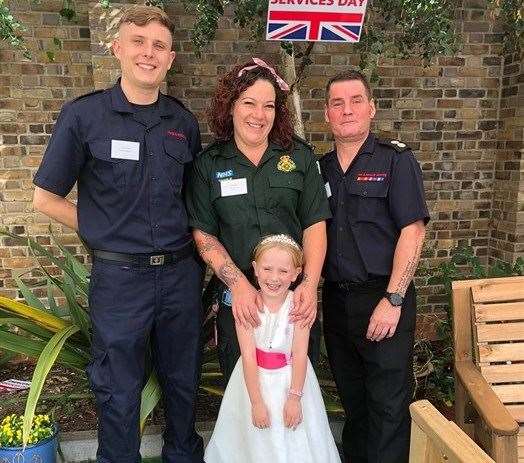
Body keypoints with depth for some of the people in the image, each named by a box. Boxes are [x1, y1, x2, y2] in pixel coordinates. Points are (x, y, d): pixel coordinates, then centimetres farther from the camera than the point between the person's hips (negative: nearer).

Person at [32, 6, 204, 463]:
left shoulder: (183, 121, 4)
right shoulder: (84, 115, -7)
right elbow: (46, 197, -1)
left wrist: (199, 257, 4)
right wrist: (106, 232, -4)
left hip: (181, 274, 4)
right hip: (119, 276, -3)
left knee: (183, 381, 19)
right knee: (119, 392, 13)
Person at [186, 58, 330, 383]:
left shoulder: (300, 157, 1)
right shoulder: (208, 164, 1)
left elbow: (315, 225, -1)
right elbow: (204, 235, -2)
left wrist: (310, 284, -13)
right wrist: (239, 284, -15)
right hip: (236, 298, 0)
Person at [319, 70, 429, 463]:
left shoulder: (396, 160, -5)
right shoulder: (320, 168, 10)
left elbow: (413, 230, -12)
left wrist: (393, 300, -18)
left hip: (384, 299, -5)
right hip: (336, 298, 5)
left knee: (388, 405, 3)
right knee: (351, 398, 19)